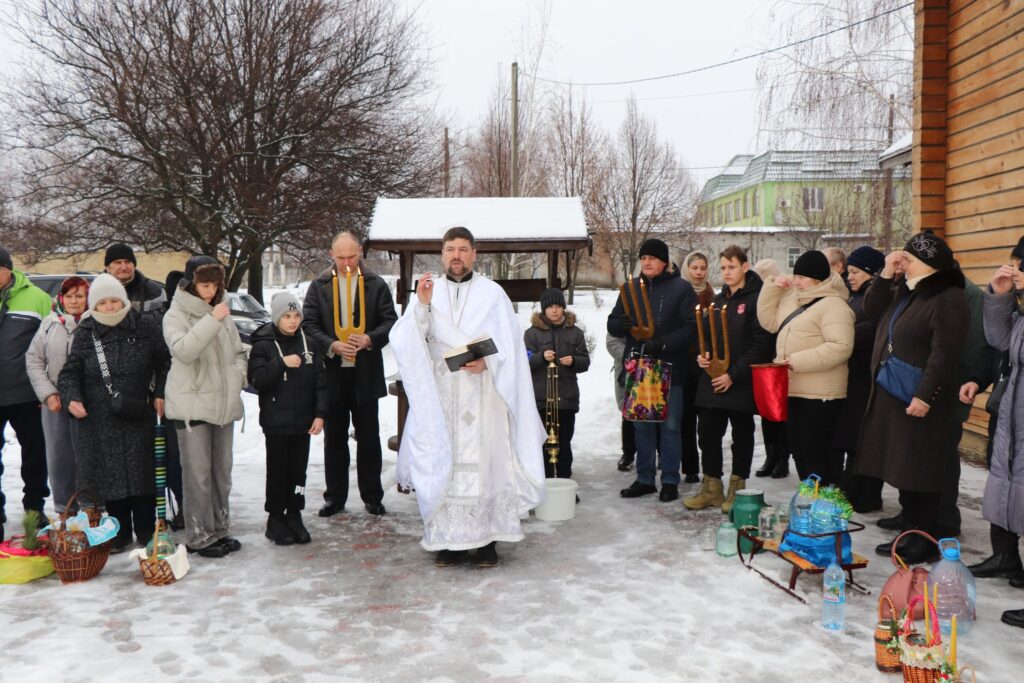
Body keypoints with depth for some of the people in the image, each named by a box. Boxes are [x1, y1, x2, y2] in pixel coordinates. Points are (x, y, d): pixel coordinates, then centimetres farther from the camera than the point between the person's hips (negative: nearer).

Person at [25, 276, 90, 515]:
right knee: (59, 457, 8)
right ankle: (63, 510, 20)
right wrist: (48, 393, -1)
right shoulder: (50, 323, 7)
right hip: (55, 402, 3)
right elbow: (34, 360, 9)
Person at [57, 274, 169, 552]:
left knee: (143, 474, 4)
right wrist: (72, 397, -14)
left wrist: (160, 394, -1)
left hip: (139, 417, -1)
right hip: (99, 420, 1)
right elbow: (70, 371, 3)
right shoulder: (85, 334, 3)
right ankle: (120, 533, 20)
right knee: (110, 477, 6)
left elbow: (164, 364, 8)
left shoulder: (146, 327, 0)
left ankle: (146, 533, 18)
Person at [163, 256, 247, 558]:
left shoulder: (222, 313, 12)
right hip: (192, 405, -6)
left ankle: (219, 529, 24)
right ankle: (200, 536, 4)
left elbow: (239, 352, 21)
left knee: (222, 471, 13)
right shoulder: (176, 315, -6)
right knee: (198, 474, -4)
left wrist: (237, 375, 3)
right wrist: (212, 321, -25)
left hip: (224, 404, 6)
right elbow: (183, 350, -23)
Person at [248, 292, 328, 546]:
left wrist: (320, 414, -1)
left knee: (298, 470, 9)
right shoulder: (263, 346, -4)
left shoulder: (309, 345, 6)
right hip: (275, 422, -3)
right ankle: (275, 518, 16)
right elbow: (256, 380, -14)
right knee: (277, 471, 3)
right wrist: (281, 363, -24)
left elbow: (320, 382, 7)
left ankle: (294, 516, 21)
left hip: (303, 421, 3)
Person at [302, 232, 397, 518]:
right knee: (334, 438, 10)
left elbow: (390, 321, -1)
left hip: (366, 373, -1)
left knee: (368, 437, 7)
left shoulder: (377, 285, 1)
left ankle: (372, 496, 18)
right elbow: (308, 324, 0)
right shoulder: (319, 286, 4)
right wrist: (332, 345, -16)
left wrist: (369, 339, -19)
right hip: (331, 372, 1)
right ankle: (335, 497, 20)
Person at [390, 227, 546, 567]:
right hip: (440, 395, 2)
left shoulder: (492, 293, 4)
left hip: (482, 394, -1)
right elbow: (405, 342, 0)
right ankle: (448, 538, 9)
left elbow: (511, 346, 2)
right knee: (443, 462, 1)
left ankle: (487, 538, 7)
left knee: (484, 460, -2)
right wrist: (421, 306, -13)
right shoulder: (428, 291, 9)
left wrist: (487, 361, -15)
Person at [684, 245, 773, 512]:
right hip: (712, 380, 6)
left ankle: (737, 489, 19)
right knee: (708, 432, 8)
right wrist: (702, 355, -2)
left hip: (742, 382, -6)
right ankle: (712, 487, 20)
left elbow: (760, 344, -15)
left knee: (742, 435, 7)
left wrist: (733, 374, -17)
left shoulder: (756, 300, -8)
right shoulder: (718, 300, 14)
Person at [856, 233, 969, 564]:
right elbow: (871, 310, 12)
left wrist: (925, 395, -25)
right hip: (891, 397, 9)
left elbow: (944, 353, -20)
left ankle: (926, 541, 9)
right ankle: (912, 533, 25)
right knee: (900, 469, 14)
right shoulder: (904, 291, 14)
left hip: (920, 401, -9)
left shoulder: (949, 299, -14)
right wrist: (886, 275, 2)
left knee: (920, 473, -2)